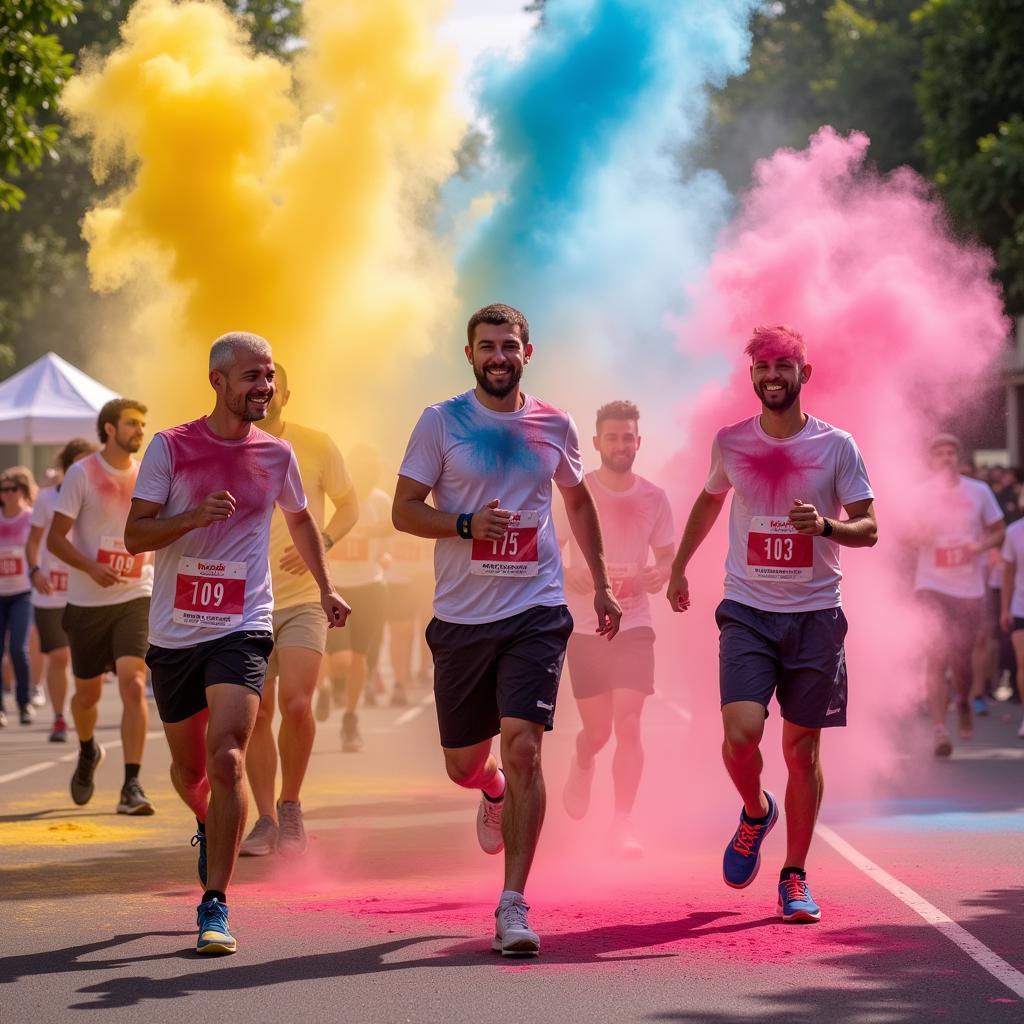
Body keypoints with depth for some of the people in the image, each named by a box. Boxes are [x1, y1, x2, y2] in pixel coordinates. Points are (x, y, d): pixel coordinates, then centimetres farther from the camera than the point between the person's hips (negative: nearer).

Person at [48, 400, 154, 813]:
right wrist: (92, 568, -23)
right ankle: (88, 753, 44)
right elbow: (55, 538, -8)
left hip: (135, 597, 1)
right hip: (87, 602, -1)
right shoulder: (82, 474, -5)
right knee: (88, 692, 12)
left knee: (133, 685, -16)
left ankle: (132, 786, -16)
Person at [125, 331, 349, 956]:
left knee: (226, 758, -19)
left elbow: (300, 519, 25)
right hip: (174, 631, 1)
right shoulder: (171, 447, -2)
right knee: (189, 768, 15)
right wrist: (194, 516, -21)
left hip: (242, 629, -1)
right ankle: (210, 827, 50)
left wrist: (326, 588, 22)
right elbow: (135, 535, -5)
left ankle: (215, 905, -16)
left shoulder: (276, 454, 5)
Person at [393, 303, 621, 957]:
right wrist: (468, 523, -18)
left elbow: (578, 500, 24)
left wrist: (602, 585, 23)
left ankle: (514, 905, -12)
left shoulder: (555, 427, 7)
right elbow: (404, 510, -1)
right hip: (461, 616, 0)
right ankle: (494, 790, 50)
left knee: (523, 748, -16)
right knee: (463, 764, 10)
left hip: (535, 613, 0)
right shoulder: (441, 422, 0)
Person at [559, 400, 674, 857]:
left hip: (634, 626, 1)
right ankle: (582, 766, 43)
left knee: (628, 724, -12)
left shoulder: (654, 499, 3)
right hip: (585, 627, -1)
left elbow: (668, 559, 12)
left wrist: (660, 575, -12)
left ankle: (623, 825, -6)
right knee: (597, 731, 6)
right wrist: (575, 579, -20)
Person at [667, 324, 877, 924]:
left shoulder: (837, 446, -2)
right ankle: (756, 812, 17)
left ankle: (795, 876, 16)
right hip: (747, 611, 1)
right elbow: (710, 500, 23)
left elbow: (869, 529, -2)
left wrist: (826, 525, -22)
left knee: (803, 747, 3)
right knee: (741, 733, -16)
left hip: (815, 613, -1)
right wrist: (679, 567, 27)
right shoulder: (730, 443, 4)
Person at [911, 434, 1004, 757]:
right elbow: (906, 536, 9)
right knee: (937, 657, -13)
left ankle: (964, 702, 39)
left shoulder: (979, 492, 2)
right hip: (931, 586, -1)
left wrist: (982, 545, -12)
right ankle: (940, 731, -13)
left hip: (970, 588, 1)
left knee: (961, 659, 4)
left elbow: (999, 531, 10)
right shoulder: (920, 494, 1)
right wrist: (917, 537, -15)